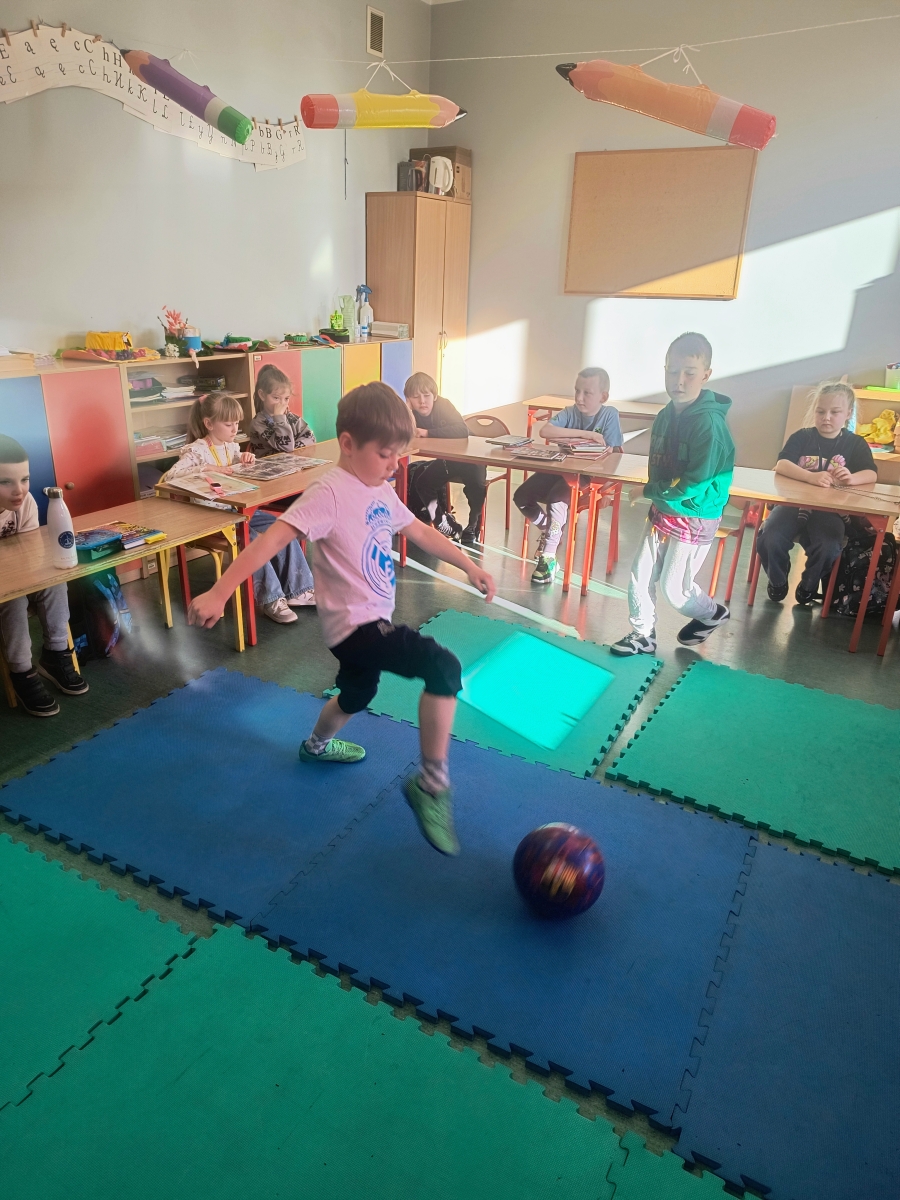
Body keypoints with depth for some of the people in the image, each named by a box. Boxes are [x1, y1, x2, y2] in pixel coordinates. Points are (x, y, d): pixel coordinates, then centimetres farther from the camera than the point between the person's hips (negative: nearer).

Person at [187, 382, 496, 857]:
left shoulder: (380, 491, 7)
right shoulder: (330, 493, -21)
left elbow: (420, 531, 20)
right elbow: (274, 537, -29)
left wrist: (468, 565, 20)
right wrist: (219, 592, -36)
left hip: (373, 621, 10)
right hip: (354, 624, -10)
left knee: (356, 696, 32)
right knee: (442, 666, -25)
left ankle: (318, 745, 63)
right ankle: (432, 785, -13)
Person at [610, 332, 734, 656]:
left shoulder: (709, 423, -23)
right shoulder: (666, 414, 1)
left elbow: (695, 484, -26)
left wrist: (647, 492, -16)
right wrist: (654, 497, 0)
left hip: (694, 518, -7)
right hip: (661, 510, 7)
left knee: (673, 587, 5)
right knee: (640, 575, 7)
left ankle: (712, 613, 35)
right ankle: (643, 635, 24)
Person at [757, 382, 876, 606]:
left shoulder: (856, 443, 6)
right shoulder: (802, 437, 2)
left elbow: (871, 474, -8)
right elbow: (781, 465, -14)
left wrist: (852, 478, -33)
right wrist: (812, 477, -33)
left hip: (831, 510, 0)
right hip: (794, 502, 0)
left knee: (828, 549, -29)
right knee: (769, 540, -27)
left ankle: (808, 586, 5)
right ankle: (777, 582, 6)